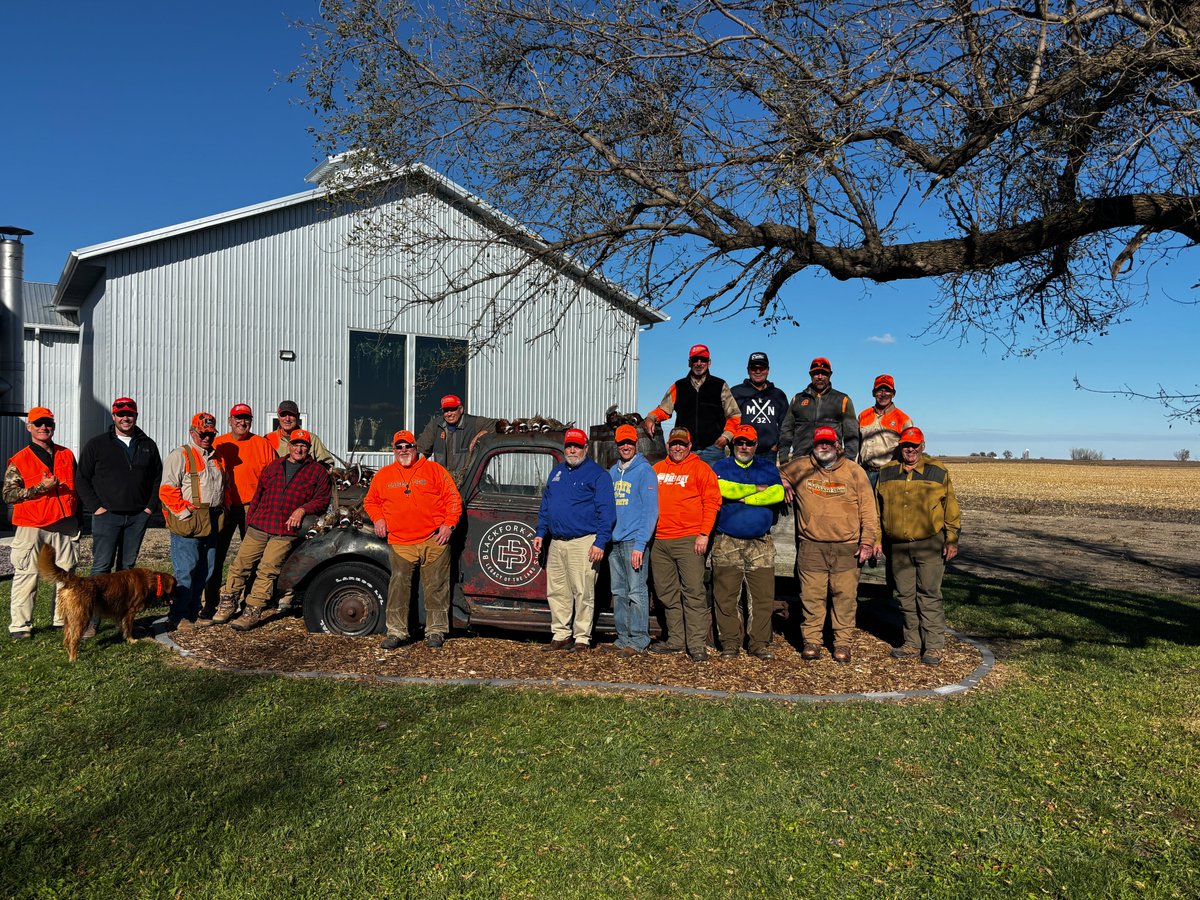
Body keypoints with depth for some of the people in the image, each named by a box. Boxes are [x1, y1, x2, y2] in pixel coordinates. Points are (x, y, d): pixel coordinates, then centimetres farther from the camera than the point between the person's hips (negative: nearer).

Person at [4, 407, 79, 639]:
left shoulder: (67, 455, 11)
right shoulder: (18, 460, -1)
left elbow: (77, 487, 20)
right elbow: (8, 494, -8)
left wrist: (77, 519, 17)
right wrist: (41, 487, -18)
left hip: (66, 525, 4)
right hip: (32, 527, -4)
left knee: (66, 574, 8)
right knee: (27, 576, -2)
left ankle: (62, 619, 19)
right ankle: (20, 625, 6)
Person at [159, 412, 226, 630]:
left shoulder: (215, 458, 18)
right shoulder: (179, 456, -6)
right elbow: (167, 490, -14)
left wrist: (219, 510, 17)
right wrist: (185, 512, -17)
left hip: (211, 523, 8)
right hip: (188, 522, -8)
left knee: (205, 570, 11)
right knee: (185, 570, -7)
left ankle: (193, 612, 22)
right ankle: (177, 617, 0)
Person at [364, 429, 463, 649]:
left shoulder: (434, 470, 6)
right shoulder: (383, 475, 13)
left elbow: (453, 498, 4)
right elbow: (370, 501, 24)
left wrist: (449, 524, -6)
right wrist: (378, 519, 6)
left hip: (434, 540, -1)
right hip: (400, 543, 2)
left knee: (436, 587, 3)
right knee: (398, 586, -2)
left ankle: (436, 631, 14)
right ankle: (396, 632, 9)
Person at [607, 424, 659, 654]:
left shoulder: (645, 471, -6)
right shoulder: (613, 472, 15)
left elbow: (651, 511, -12)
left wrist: (640, 544, -19)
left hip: (634, 541, -7)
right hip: (615, 541, 7)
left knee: (636, 592, -4)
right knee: (618, 592, 12)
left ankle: (639, 639, 3)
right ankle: (623, 637, 20)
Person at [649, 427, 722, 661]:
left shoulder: (700, 468, 1)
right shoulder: (657, 470, 16)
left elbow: (712, 501, -5)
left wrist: (704, 534, -12)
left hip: (688, 540, -5)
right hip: (659, 541, 6)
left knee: (693, 592, -7)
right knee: (667, 594, 11)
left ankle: (697, 644, -4)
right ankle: (676, 640, 20)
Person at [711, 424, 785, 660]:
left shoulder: (768, 467, 13)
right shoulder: (721, 467, 10)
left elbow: (777, 493, -6)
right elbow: (723, 488, -12)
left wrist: (742, 498, -8)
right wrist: (757, 489, -3)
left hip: (761, 543, 1)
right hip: (727, 543, -1)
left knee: (763, 596, -1)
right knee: (726, 597, 0)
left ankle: (759, 643, 9)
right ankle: (730, 643, 9)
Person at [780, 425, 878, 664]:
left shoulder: (854, 471, 5)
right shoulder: (799, 468, 8)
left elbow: (868, 509, 5)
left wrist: (867, 541, 0)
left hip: (847, 548, 0)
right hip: (811, 547, 1)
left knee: (845, 595, 1)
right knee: (812, 595, 1)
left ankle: (842, 642, 13)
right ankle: (811, 640, 13)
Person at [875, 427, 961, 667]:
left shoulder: (938, 472, 2)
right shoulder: (887, 473, 9)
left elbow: (951, 508, 3)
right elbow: (878, 509, 14)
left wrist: (952, 540, -2)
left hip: (930, 545, -3)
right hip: (898, 547, 3)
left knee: (929, 594, -4)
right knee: (905, 596, 8)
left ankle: (934, 646, 3)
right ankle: (913, 643, 18)